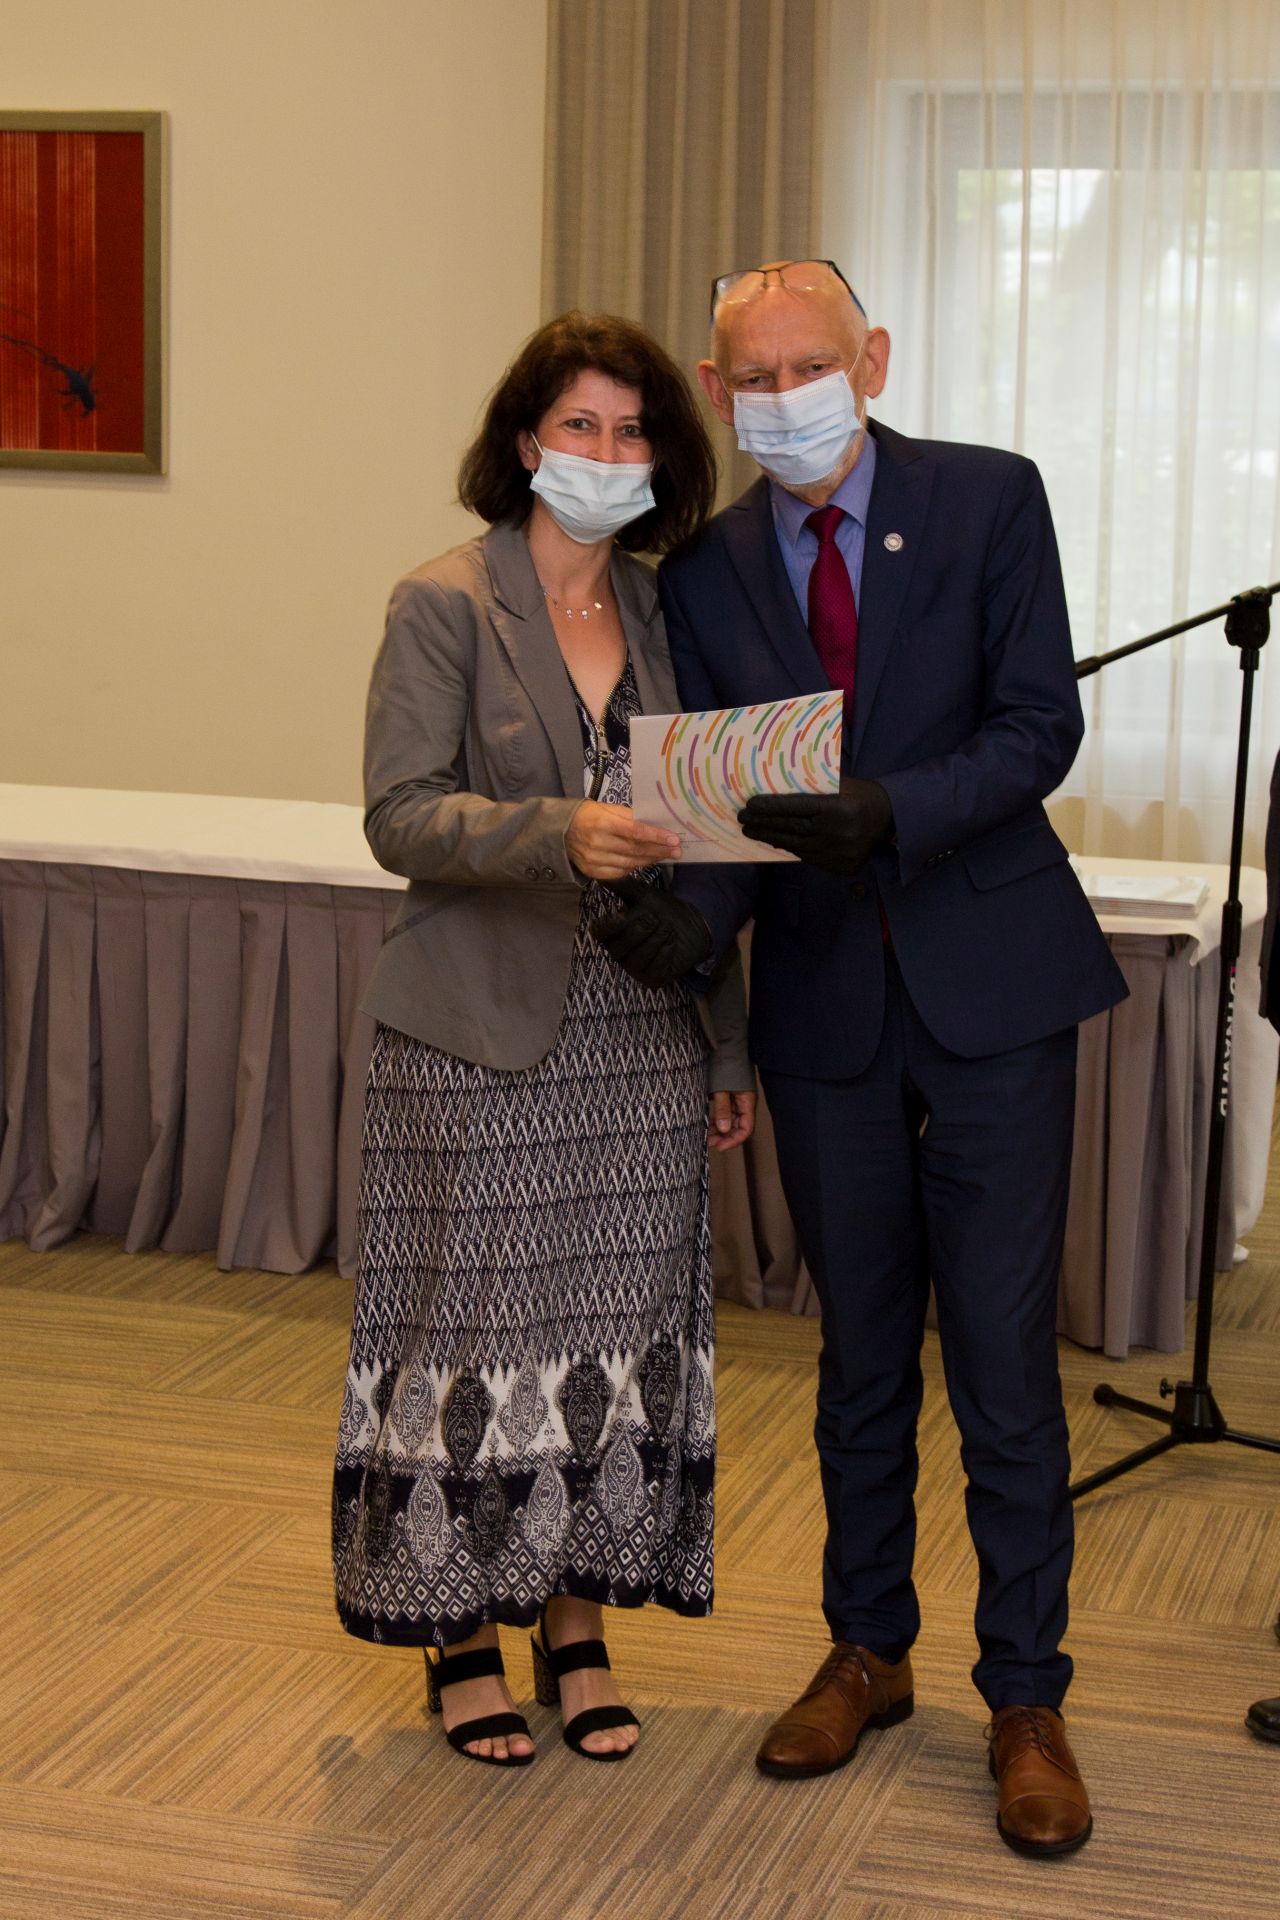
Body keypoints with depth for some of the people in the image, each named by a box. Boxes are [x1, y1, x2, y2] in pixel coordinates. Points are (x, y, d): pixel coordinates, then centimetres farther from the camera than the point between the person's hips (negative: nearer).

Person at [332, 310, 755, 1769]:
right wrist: (560, 834, -29)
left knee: (618, 1324, 8)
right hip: (480, 1044, -4)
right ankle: (461, 1632, 17)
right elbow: (399, 815, -13)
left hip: (642, 1037, 5)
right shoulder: (443, 606, -4)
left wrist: (729, 1047, 12)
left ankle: (578, 1621, 21)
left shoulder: (664, 615, 10)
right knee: (476, 1327, 1)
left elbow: (698, 846, 13)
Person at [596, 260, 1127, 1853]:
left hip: (988, 982, -3)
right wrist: (689, 917, -20)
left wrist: (887, 811, -26)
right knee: (859, 1350, 15)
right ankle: (867, 1652, 31)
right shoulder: (706, 570, 2)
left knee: (1002, 1355, 0)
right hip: (826, 1003, 3)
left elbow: (1040, 725, -10)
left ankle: (1024, 1699, 14)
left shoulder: (989, 499, -5)